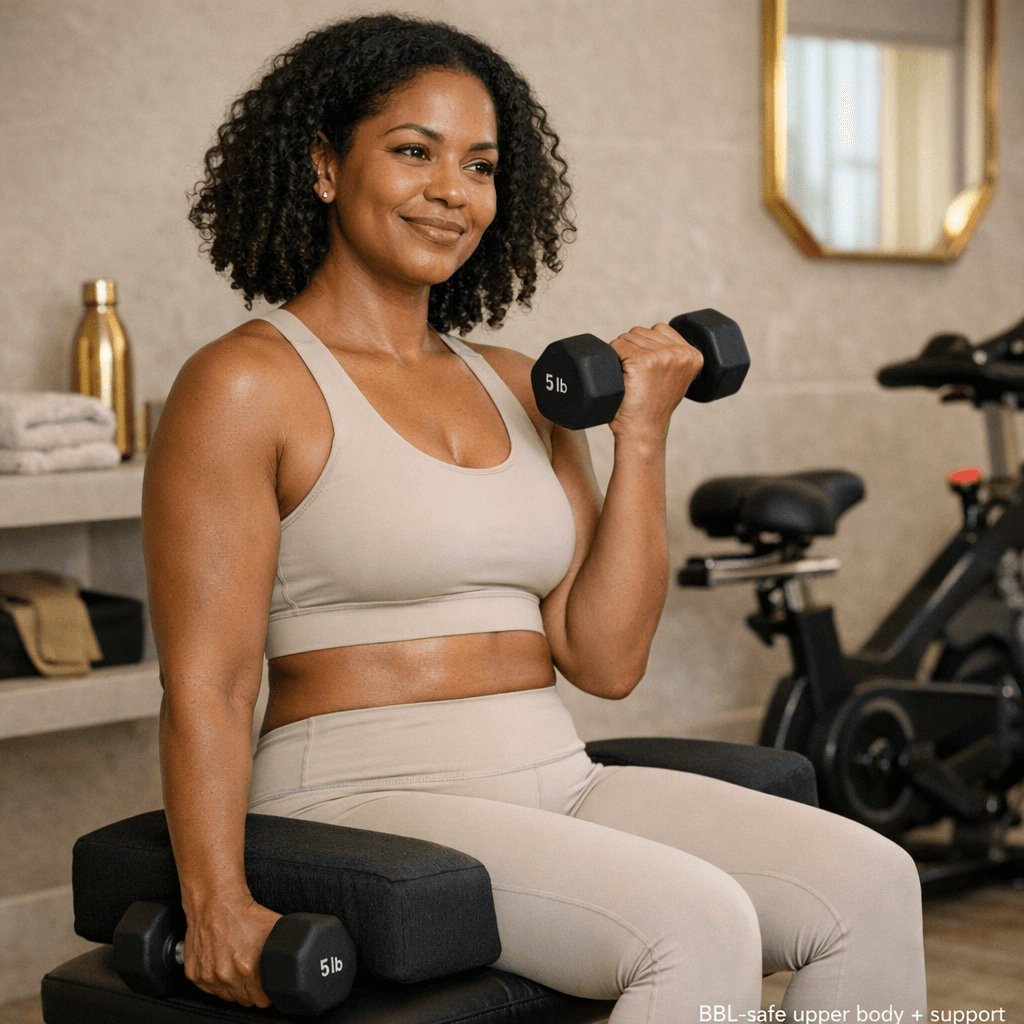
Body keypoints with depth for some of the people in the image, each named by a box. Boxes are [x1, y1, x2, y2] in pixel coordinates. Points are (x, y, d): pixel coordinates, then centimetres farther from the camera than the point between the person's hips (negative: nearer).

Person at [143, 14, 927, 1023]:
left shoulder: (518, 390, 14)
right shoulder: (244, 386, -4)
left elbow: (605, 659, 8)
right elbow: (204, 686, -10)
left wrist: (641, 436, 3)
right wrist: (217, 906, -22)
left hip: (559, 788, 7)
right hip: (367, 804, -6)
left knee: (871, 882, -13)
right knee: (699, 925, -30)